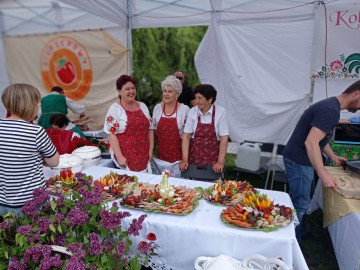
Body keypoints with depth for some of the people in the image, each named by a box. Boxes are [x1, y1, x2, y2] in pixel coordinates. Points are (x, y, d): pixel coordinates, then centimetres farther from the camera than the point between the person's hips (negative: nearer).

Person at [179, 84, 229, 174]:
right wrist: (185, 160, -11)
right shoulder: (193, 111, -2)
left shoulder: (220, 112, -8)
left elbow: (224, 138, -9)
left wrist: (220, 162, -14)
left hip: (213, 158, -1)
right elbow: (186, 136, -4)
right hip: (194, 158, 2)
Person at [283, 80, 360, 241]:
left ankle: (295, 234, 35)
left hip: (301, 159, 10)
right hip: (299, 161, -10)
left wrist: (333, 157, 24)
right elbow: (311, 142, -29)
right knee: (300, 205, -1)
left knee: (299, 202, 20)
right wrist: (323, 175, -28)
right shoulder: (331, 110, -21)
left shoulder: (330, 105, 12)